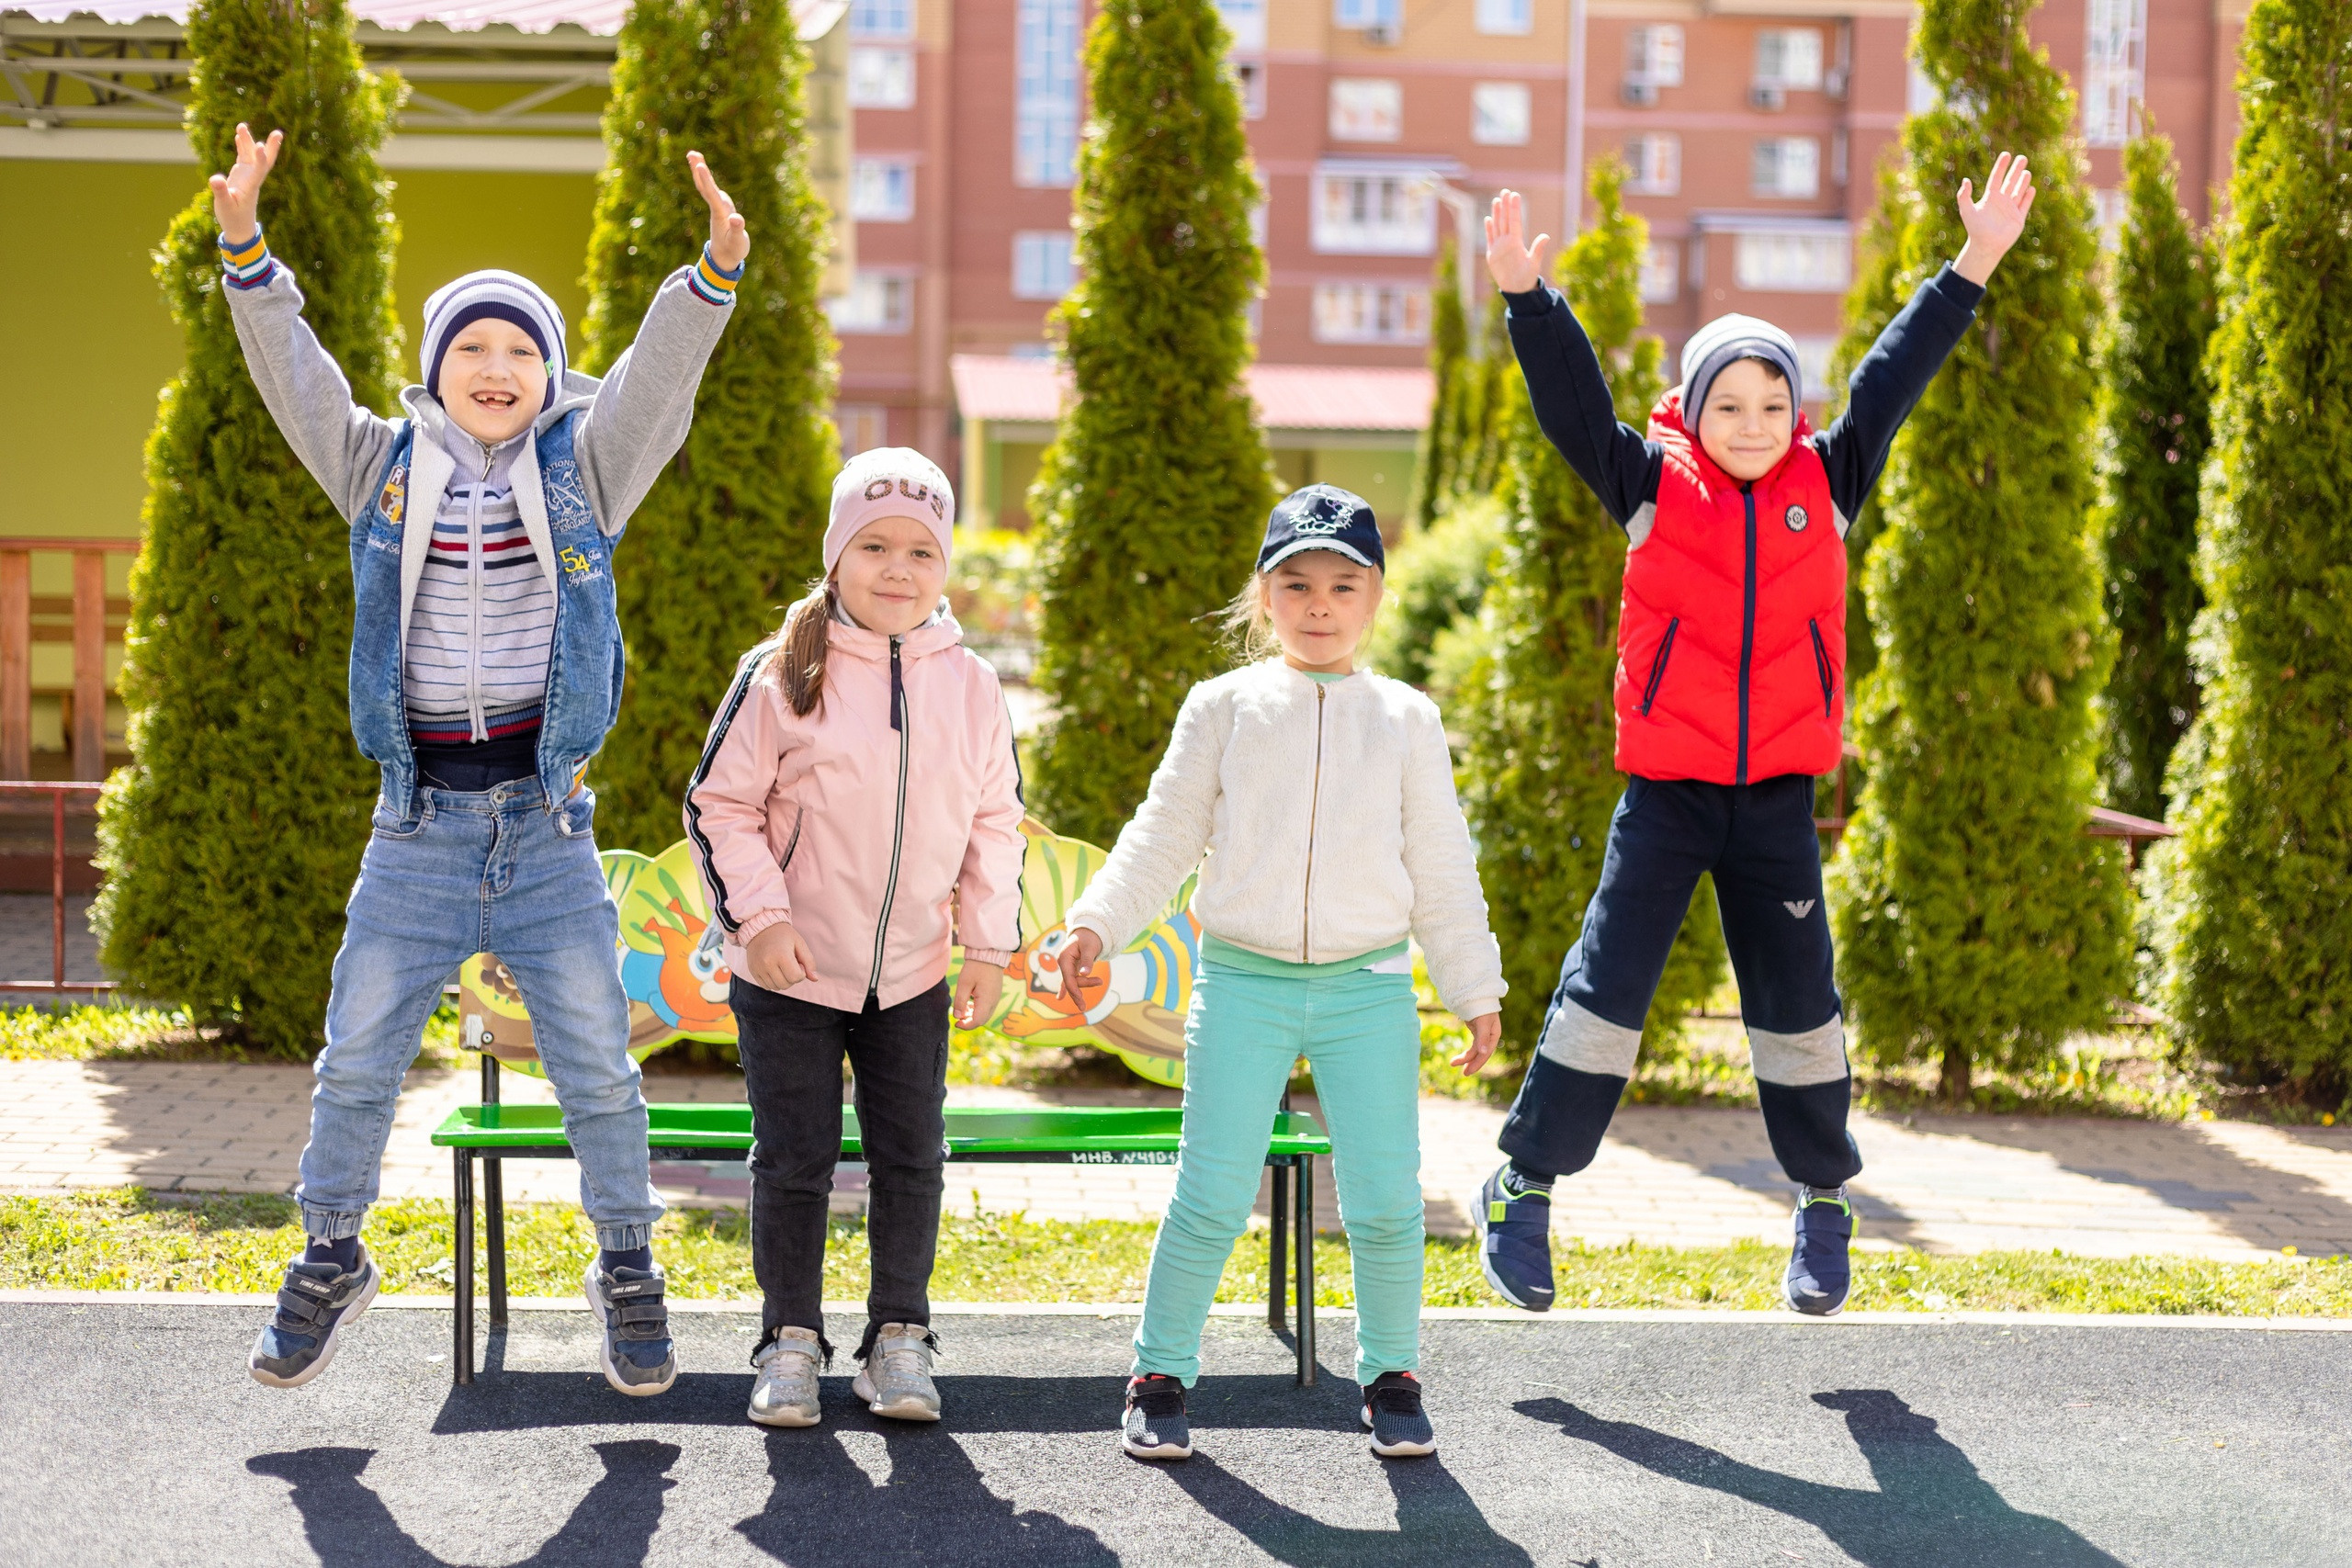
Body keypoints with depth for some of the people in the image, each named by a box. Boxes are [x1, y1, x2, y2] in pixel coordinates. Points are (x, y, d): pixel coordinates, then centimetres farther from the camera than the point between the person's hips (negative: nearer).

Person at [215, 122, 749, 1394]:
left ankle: (627, 1268, 18)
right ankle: (330, 1263, 24)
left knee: (594, 1060, 1)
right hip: (419, 819, 1)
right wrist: (245, 248, -23)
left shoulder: (583, 469, 1)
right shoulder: (384, 470, 3)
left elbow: (657, 376, -13)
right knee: (357, 1057, 5)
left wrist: (716, 271, -31)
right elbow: (295, 378, -8)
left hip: (545, 816, -1)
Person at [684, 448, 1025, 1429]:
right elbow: (720, 805, -5)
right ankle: (790, 1340, 17)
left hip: (912, 977, 3)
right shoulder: (781, 675, -9)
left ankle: (898, 1337, 20)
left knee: (910, 1161, 7)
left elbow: (995, 823, 10)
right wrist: (759, 917, -14)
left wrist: (988, 944, 6)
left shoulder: (970, 686, 1)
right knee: (794, 1162, 3)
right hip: (788, 974, -3)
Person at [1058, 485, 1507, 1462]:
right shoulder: (1224, 708, 5)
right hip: (1244, 979, -1)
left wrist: (1475, 989, 12)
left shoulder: (1406, 720, 9)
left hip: (1369, 986, 1)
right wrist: (1097, 924, -5)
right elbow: (1164, 836, 7)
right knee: (1211, 1196, -4)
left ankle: (1391, 1376, 18)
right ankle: (1160, 1375, 11)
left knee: (1385, 1200, -1)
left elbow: (1441, 869, 13)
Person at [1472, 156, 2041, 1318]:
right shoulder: (1653, 483, -1)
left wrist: (1973, 268, 0)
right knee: (1606, 989, -4)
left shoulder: (1826, 483, 4)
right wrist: (1526, 295, -22)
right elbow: (1573, 399, -10)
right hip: (1666, 794, -2)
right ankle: (1524, 1188, 6)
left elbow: (1891, 378, 3)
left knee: (1796, 1004, 8)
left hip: (1779, 796, 2)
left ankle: (1824, 1199, 26)